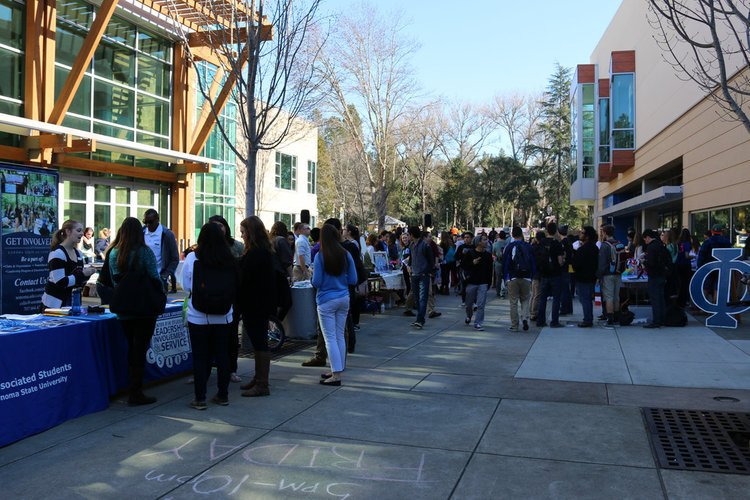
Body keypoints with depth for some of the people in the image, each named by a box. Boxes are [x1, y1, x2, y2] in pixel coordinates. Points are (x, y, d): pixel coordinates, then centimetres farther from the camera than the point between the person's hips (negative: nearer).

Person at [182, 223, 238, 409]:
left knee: (200, 357, 6)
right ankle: (223, 395, 21)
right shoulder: (230, 260, -5)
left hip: (198, 316, -2)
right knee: (222, 355, 12)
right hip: (223, 316, 2)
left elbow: (186, 286, -2)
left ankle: (200, 398, 10)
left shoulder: (192, 258, -11)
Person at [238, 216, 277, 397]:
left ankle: (262, 385, 2)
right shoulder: (265, 251, 14)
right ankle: (258, 379, 26)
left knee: (259, 342, -4)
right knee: (258, 341, 16)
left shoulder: (256, 253, -19)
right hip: (261, 304, 10)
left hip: (255, 305, -10)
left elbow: (243, 278, -19)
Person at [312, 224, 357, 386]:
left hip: (326, 301, -5)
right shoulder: (346, 255, 0)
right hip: (344, 298, 5)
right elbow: (353, 280, 3)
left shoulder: (320, 256, -12)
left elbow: (316, 283, -11)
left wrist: (312, 273, 9)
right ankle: (337, 370, 23)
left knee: (330, 337, -1)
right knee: (340, 336, 14)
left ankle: (336, 375, -2)